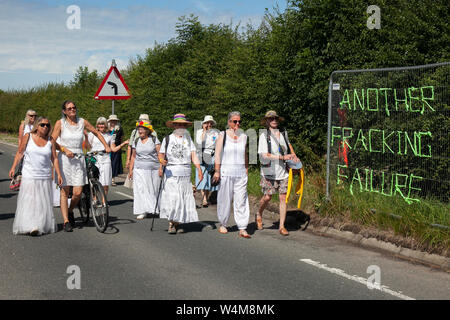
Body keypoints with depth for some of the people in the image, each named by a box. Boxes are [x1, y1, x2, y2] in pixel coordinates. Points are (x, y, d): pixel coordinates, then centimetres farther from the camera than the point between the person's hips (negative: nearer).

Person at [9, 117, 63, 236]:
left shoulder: (50, 140, 4)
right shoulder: (27, 137, -1)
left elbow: (54, 158, 7)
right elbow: (20, 152, 4)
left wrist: (59, 174, 3)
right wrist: (13, 167, -3)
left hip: (45, 176, 2)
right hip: (29, 175, -2)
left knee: (44, 202, 4)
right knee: (29, 201, -10)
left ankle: (44, 226, 14)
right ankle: (30, 227, -13)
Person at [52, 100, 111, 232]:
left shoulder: (82, 122, 5)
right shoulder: (60, 123, -1)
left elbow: (96, 133, 17)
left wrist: (106, 146, 9)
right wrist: (65, 150, -16)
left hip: (79, 159, 2)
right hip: (64, 159, -2)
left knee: (78, 192, -5)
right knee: (65, 192, -2)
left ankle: (70, 211, 25)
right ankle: (66, 221, 5)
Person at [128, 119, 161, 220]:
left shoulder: (154, 140, 2)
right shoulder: (136, 142, 11)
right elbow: (133, 156, 17)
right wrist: (131, 169, 13)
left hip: (153, 169, -2)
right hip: (140, 169, 2)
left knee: (154, 189, 0)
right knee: (140, 189, -6)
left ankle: (156, 209, 13)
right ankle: (142, 211, -5)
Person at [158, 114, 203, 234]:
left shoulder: (188, 139, 13)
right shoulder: (167, 139, 9)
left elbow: (193, 155, 6)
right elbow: (161, 154, 6)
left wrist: (199, 169, -6)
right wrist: (162, 161, -17)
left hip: (185, 174, 2)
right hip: (171, 173, -2)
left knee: (184, 198, -1)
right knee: (172, 198, -11)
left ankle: (178, 223, 8)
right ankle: (171, 223, -3)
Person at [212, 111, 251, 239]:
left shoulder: (243, 136, 11)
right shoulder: (222, 135, 2)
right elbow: (217, 154, -2)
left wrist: (246, 171, 16)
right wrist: (217, 171, -9)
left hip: (241, 173, 2)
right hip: (226, 172, -2)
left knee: (241, 200, -4)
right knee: (225, 200, 4)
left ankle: (242, 229, -5)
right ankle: (223, 224, 20)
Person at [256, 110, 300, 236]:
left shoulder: (283, 134, 10)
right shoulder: (264, 136, -6)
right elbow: (264, 155, -17)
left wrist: (294, 156, 19)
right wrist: (283, 157, -21)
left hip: (283, 172, 4)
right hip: (269, 171, -4)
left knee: (283, 198, -2)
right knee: (267, 197, 0)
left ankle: (282, 226, 3)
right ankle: (259, 215, 30)